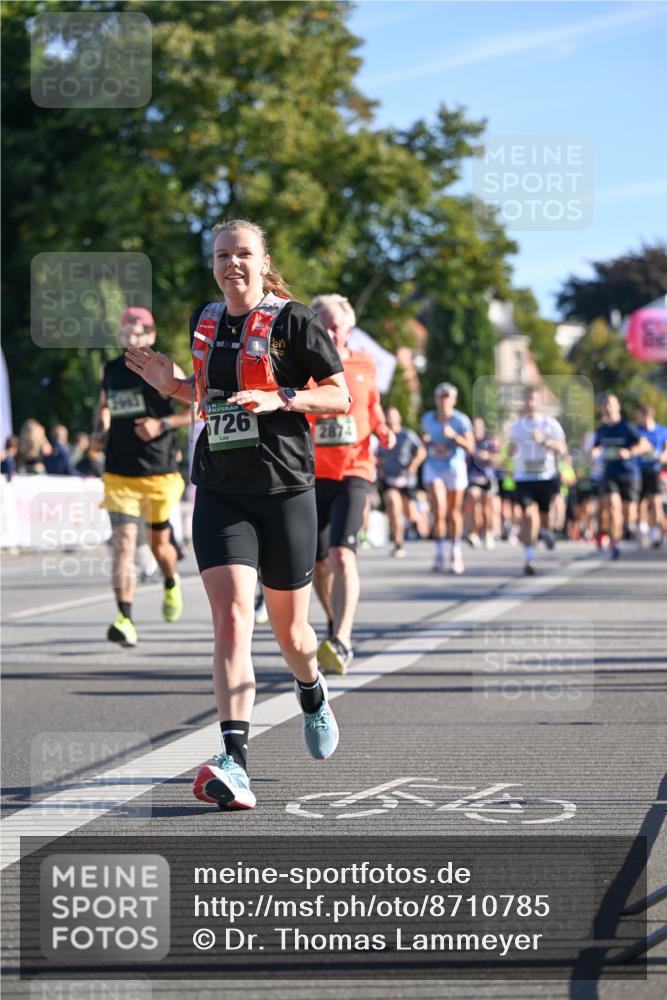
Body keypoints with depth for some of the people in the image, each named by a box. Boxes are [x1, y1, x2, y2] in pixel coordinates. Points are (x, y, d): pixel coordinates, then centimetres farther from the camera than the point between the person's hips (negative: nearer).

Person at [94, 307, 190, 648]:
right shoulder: (112, 370, 9)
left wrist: (162, 424, -18)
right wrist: (101, 425, 7)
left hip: (159, 474, -2)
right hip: (119, 475, 2)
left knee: (159, 544, 12)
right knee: (123, 543, -12)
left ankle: (171, 584, 47)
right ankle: (125, 621, -17)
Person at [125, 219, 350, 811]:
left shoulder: (292, 320, -5)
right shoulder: (205, 321, 12)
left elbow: (341, 396, -4)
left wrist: (278, 399, -19)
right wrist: (172, 386, 6)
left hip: (285, 490, -3)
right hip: (219, 492, 3)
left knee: (290, 630, 11)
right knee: (232, 621, -16)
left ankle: (312, 695, 48)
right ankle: (235, 762, -25)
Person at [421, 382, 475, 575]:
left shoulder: (461, 420, -10)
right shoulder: (427, 419, 1)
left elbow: (470, 447, -14)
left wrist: (454, 436, -29)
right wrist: (426, 441, -5)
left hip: (455, 467, -1)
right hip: (433, 467, 1)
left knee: (454, 513, 8)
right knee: (438, 510, -15)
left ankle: (456, 553, 25)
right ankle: (440, 554, -11)